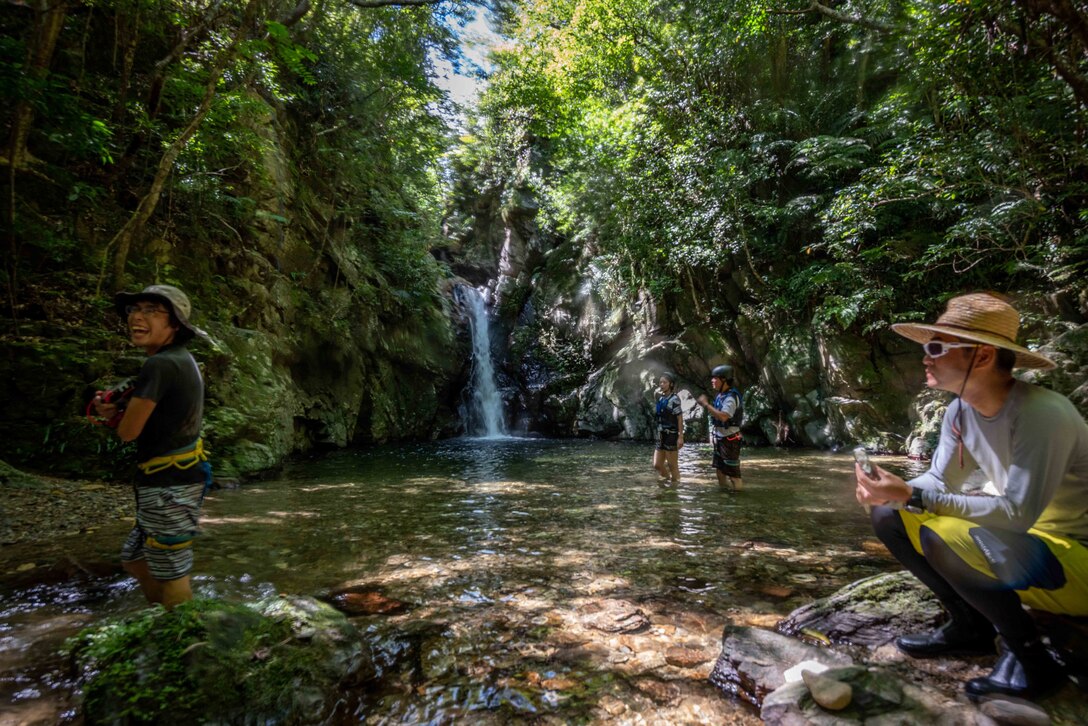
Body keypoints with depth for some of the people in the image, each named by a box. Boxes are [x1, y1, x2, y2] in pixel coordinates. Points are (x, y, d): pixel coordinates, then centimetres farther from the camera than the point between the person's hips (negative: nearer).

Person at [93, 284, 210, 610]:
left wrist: (115, 413, 8)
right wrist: (114, 409, 0)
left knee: (171, 576, 3)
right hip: (175, 479, 10)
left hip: (168, 485, -10)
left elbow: (128, 431, -15)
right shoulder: (182, 360, 10)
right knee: (134, 560, 24)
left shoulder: (160, 365, -20)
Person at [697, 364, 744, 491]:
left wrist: (706, 404, -29)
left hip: (729, 439, -9)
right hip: (719, 438, 9)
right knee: (719, 468, 18)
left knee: (732, 469, -1)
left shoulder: (731, 397, -20)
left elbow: (723, 416, -34)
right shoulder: (720, 395, 8)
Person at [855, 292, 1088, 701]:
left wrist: (912, 497, -32)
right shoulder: (960, 411, -2)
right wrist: (892, 492, -20)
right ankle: (971, 627, 9)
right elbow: (940, 481, 2)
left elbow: (1018, 514, -31)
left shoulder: (1041, 415, -26)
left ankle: (1031, 660, -8)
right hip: (1017, 543, 8)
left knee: (940, 538, -33)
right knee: (887, 515, -4)